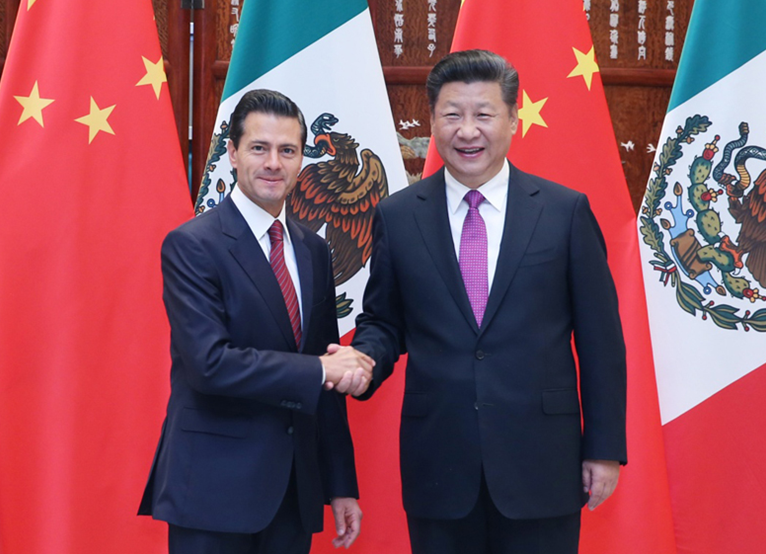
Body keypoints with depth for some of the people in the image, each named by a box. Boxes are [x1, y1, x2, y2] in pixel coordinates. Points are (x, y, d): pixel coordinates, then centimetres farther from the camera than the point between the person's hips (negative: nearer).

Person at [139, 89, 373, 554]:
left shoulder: (313, 251, 12)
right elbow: (209, 363, -20)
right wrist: (318, 370, -16)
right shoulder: (191, 245, -9)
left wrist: (341, 485, 13)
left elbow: (328, 381, 14)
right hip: (215, 490, -6)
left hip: (296, 488, 6)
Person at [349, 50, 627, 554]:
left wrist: (605, 448, 0)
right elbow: (382, 321, 11)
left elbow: (600, 339, 1)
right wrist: (365, 361, -11)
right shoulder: (397, 216, 4)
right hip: (437, 465, 1)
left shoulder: (566, 211, 0)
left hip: (541, 462, -1)